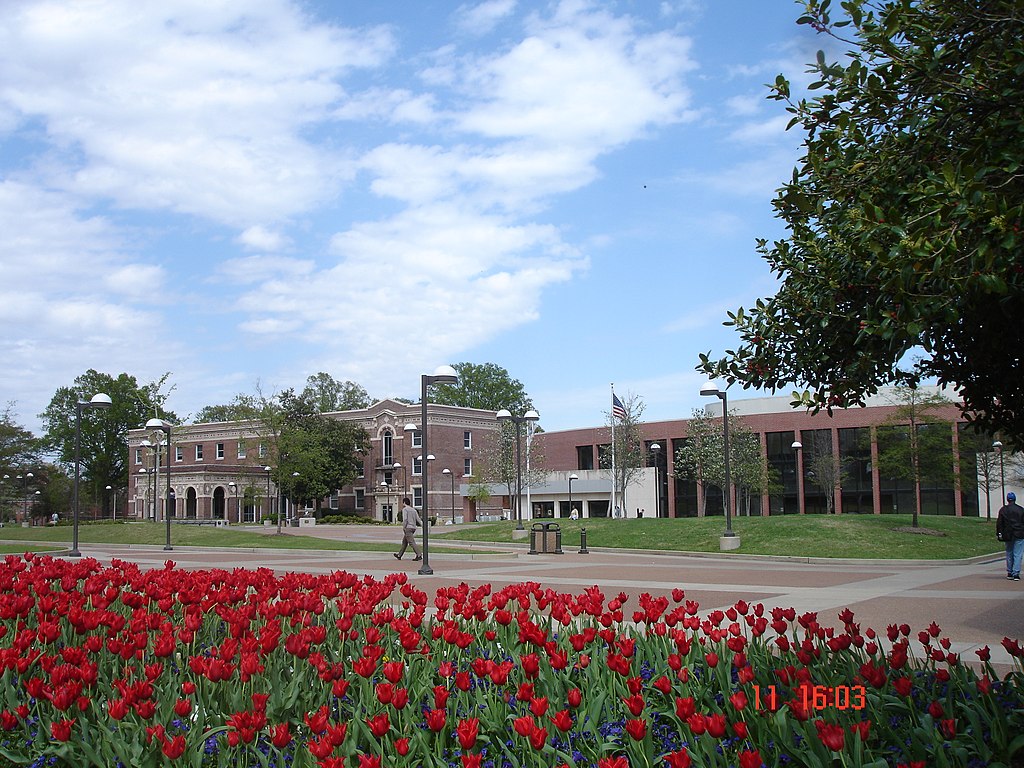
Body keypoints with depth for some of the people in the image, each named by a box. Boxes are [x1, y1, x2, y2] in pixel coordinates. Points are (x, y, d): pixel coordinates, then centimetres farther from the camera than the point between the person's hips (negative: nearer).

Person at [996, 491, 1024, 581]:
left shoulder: (1003, 510, 1)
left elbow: (999, 523, 1)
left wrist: (998, 534, 5)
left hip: (1008, 536, 1)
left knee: (1009, 554, 14)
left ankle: (1009, 573, 18)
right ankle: (1016, 574, -9)